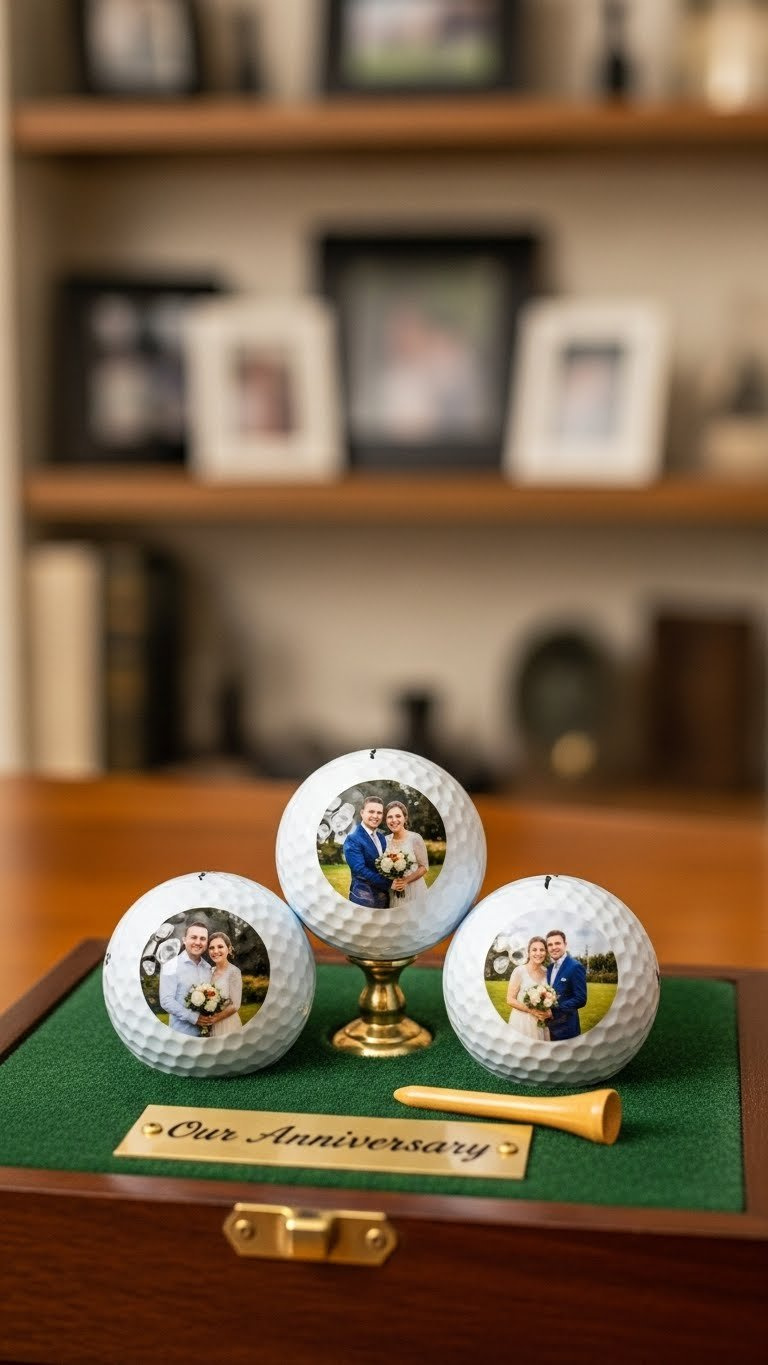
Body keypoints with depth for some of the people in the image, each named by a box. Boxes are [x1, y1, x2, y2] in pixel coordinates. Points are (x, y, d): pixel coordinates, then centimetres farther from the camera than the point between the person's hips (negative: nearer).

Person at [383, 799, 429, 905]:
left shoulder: (415, 838, -9)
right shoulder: (386, 841, 3)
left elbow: (424, 867, -5)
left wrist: (406, 880, -18)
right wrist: (391, 882, -8)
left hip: (414, 890, -3)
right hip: (393, 893, 3)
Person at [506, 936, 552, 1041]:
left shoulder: (546, 972, 6)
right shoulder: (519, 971, -10)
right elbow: (510, 1000, -11)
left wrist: (549, 1012, -3)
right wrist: (532, 1011, -19)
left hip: (541, 1023, 5)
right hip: (522, 1022, -5)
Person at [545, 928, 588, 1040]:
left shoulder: (575, 967, -13)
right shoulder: (550, 967, 12)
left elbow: (581, 999, -18)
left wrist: (554, 1008, -22)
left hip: (566, 1027, -7)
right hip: (551, 1024, 7)